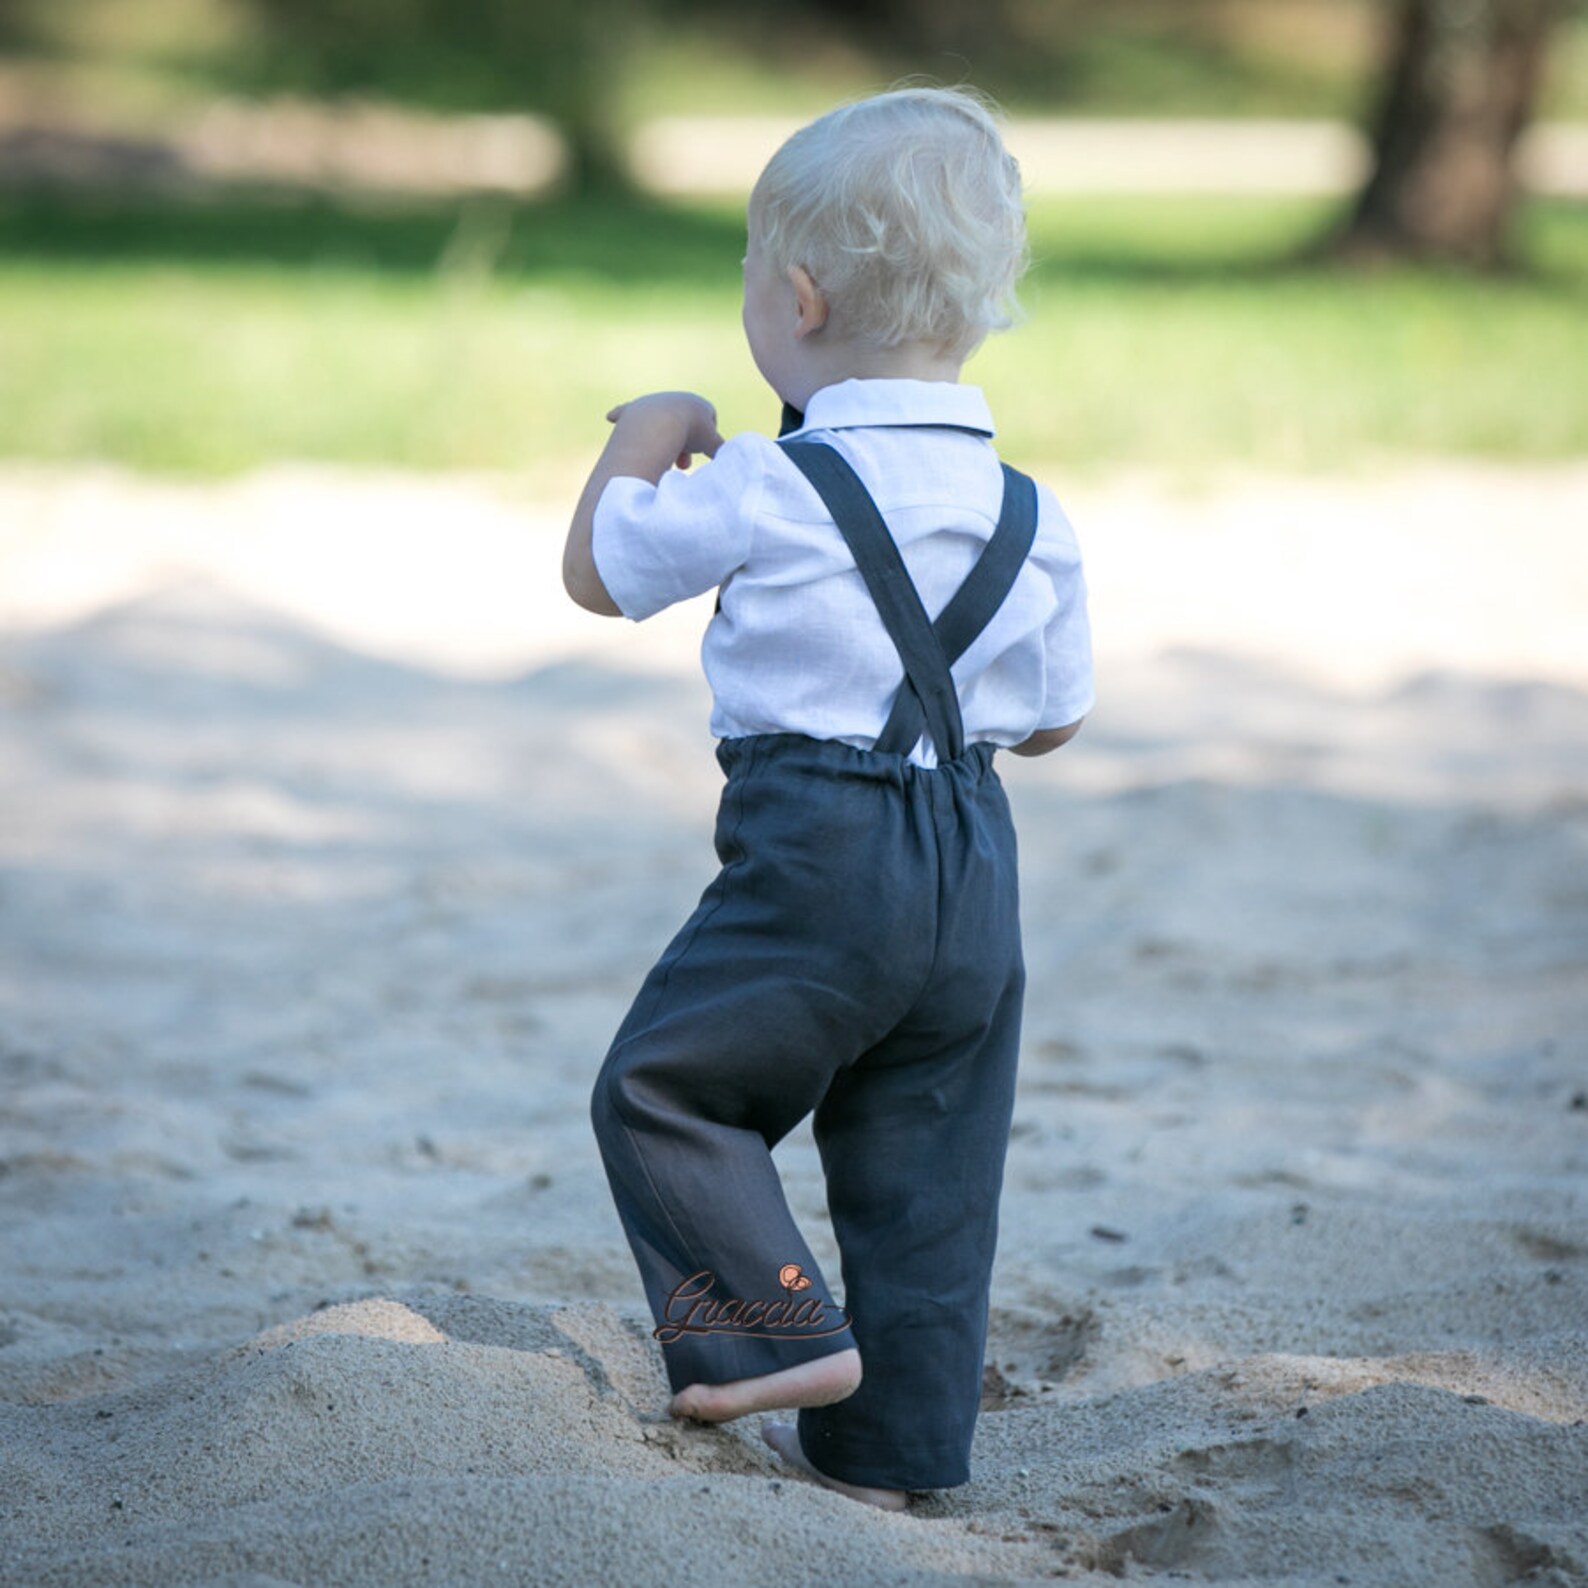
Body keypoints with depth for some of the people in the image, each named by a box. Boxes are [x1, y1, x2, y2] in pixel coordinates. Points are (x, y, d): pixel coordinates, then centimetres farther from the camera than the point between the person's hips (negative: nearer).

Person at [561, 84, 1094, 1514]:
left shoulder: (763, 490, -11)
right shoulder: (1032, 519, 4)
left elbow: (597, 572, 4)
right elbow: (1054, 720, 13)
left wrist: (643, 440, 18)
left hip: (813, 857, -6)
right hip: (973, 868, 6)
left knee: (663, 1085, 9)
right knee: (927, 1162, 11)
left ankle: (780, 1328, 3)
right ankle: (890, 1444, 17)